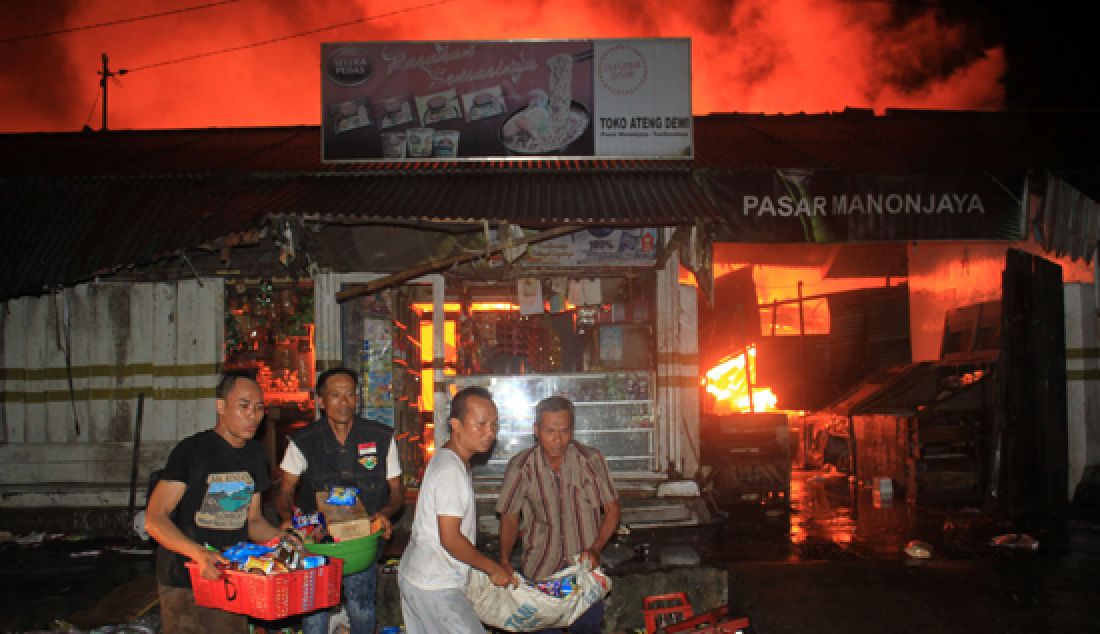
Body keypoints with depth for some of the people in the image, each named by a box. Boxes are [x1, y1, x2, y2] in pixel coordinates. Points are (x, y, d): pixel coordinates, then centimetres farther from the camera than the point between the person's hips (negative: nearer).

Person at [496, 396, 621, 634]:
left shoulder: (591, 460, -9)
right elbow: (509, 517, 2)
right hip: (539, 574, 0)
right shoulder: (520, 467, -9)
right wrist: (504, 561, -12)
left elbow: (612, 509, -1)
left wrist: (595, 550, -14)